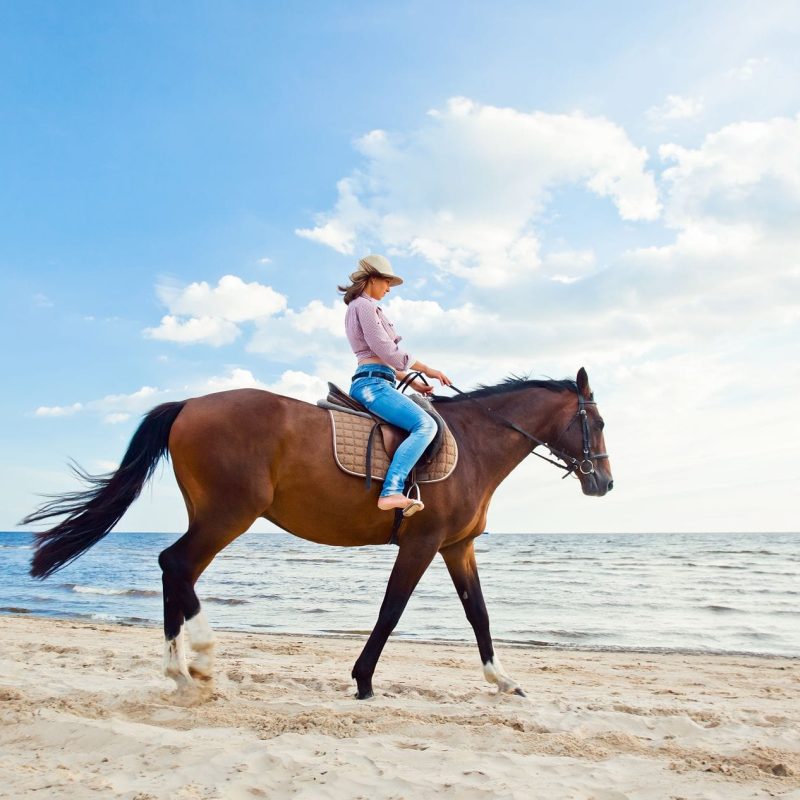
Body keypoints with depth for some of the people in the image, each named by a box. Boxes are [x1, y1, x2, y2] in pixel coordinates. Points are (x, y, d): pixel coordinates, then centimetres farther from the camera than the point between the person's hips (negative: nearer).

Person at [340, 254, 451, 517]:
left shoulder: (358, 308, 27)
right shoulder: (364, 305, -4)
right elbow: (385, 349, -14)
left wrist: (413, 382, 21)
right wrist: (427, 369, -7)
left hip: (370, 382, 11)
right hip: (372, 383, -11)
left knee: (425, 424, 17)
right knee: (425, 425, -25)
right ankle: (391, 491, -36)